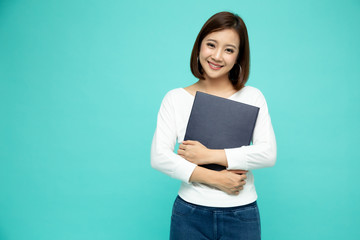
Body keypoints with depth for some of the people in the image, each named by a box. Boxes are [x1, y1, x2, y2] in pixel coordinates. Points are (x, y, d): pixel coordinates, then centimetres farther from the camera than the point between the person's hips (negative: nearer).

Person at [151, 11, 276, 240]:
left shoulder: (252, 97, 0)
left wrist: (209, 155, -14)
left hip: (242, 216, 1)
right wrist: (215, 179, -15)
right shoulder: (175, 98, -1)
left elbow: (268, 154, -10)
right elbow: (159, 157, -9)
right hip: (190, 214, 0)